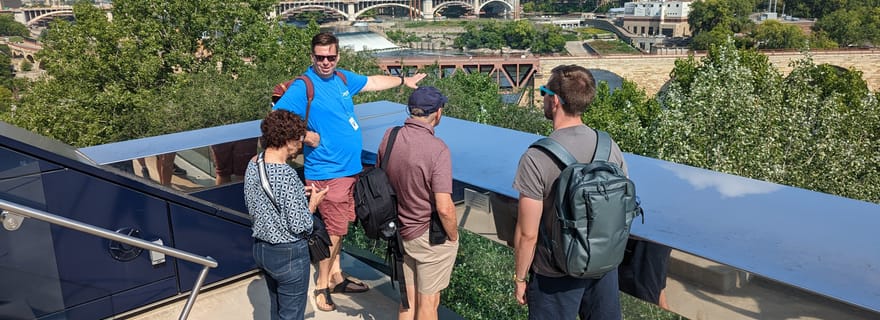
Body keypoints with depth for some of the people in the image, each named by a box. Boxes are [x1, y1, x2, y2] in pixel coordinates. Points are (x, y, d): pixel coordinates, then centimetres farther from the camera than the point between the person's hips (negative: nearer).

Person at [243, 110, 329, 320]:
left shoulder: (253, 164, -2)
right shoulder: (287, 175, -27)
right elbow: (299, 225, -23)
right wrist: (312, 203, -6)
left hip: (261, 248, 8)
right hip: (289, 254, -8)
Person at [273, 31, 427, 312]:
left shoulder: (342, 78, 7)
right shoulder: (303, 87, -15)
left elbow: (373, 82, 24)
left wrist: (403, 80, 33)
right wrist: (305, 136, -24)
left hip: (351, 168, 7)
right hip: (328, 173, -7)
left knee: (339, 225, 18)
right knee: (334, 229, 1)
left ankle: (335, 274, 34)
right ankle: (323, 285, 18)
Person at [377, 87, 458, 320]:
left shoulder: (389, 137, -5)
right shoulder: (437, 149, -25)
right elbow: (444, 208, -28)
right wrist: (453, 237, -9)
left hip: (401, 231, 6)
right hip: (431, 237, -6)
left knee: (409, 298, 23)